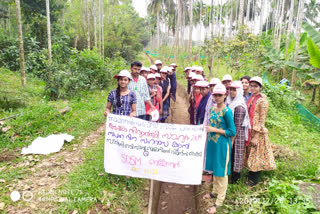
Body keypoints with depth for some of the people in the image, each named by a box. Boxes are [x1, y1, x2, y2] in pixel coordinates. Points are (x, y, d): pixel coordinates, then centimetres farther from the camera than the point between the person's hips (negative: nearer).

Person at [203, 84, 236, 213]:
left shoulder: (227, 111, -16)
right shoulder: (212, 109, 6)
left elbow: (232, 132, -16)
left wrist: (214, 130, -19)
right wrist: (208, 129, 0)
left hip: (222, 144, -7)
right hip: (212, 143, 7)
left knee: (221, 172, 6)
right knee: (214, 169, 21)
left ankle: (219, 201, 20)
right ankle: (215, 192, 40)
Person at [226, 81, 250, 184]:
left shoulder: (239, 107, -19)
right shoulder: (231, 103, 7)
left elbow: (237, 126, -19)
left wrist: (232, 140, -16)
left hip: (237, 136, -8)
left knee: (235, 156, 5)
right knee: (231, 157, 17)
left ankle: (235, 179, 20)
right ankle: (235, 176, 33)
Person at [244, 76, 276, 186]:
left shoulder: (262, 100, -13)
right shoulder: (251, 98, 9)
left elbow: (262, 120, -15)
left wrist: (256, 137, -17)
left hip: (257, 133, -7)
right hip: (249, 131, 7)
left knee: (256, 155, 5)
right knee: (250, 154, 16)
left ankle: (254, 179, 20)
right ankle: (250, 175, 32)